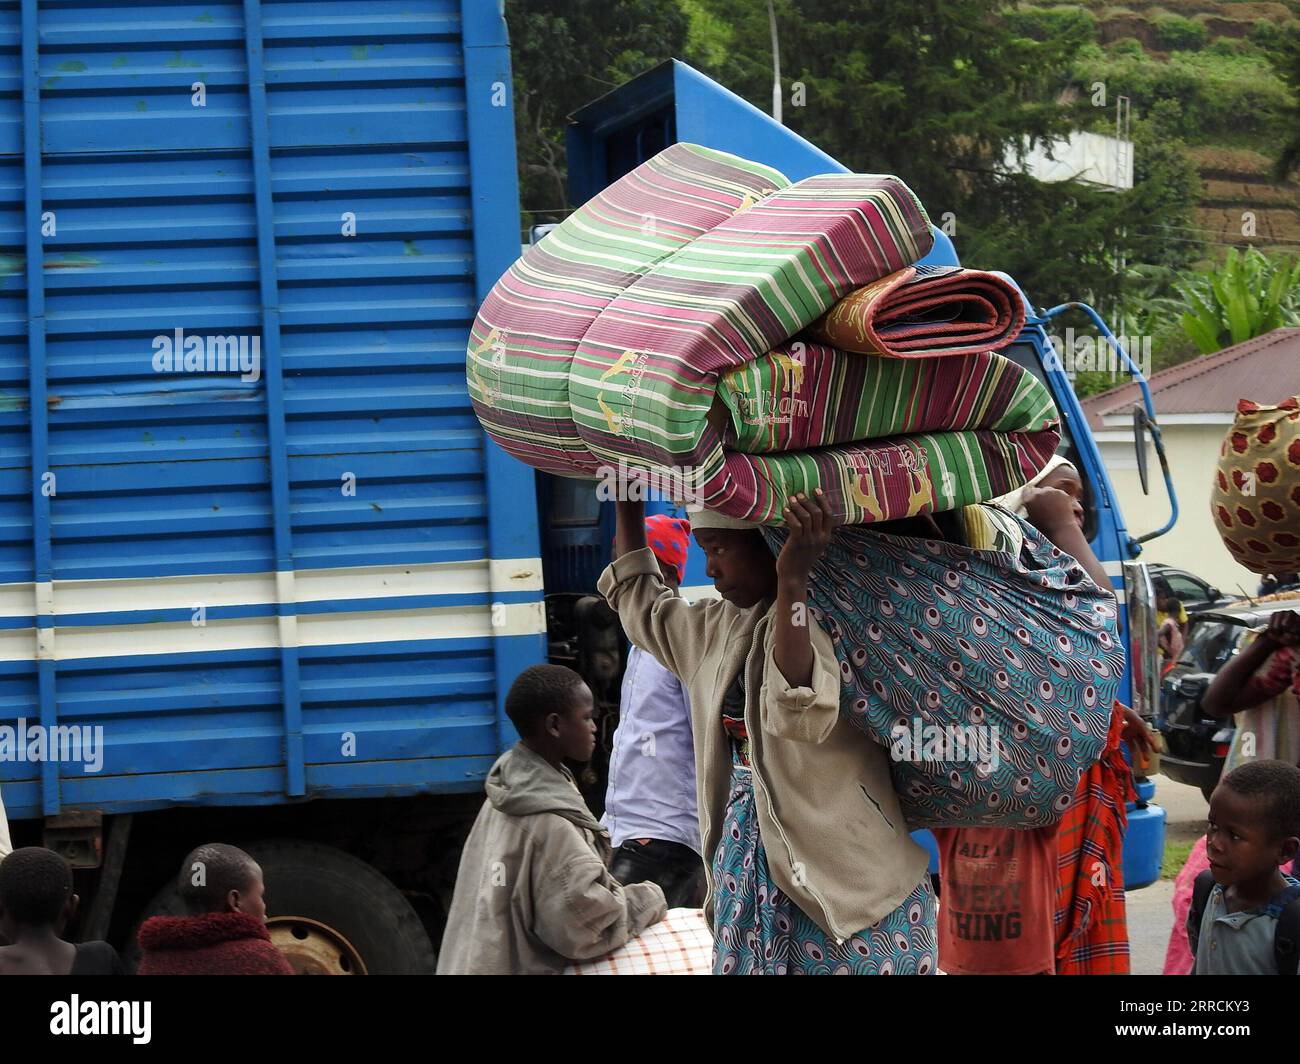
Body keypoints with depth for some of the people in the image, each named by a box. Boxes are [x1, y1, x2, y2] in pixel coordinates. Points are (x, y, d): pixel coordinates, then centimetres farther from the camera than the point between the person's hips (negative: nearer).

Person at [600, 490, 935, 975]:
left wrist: (792, 581, -36)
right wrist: (627, 501, 25)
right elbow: (638, 600, 30)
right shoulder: (720, 625, 12)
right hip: (749, 861, 8)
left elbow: (800, 714, -32)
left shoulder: (826, 618, -14)